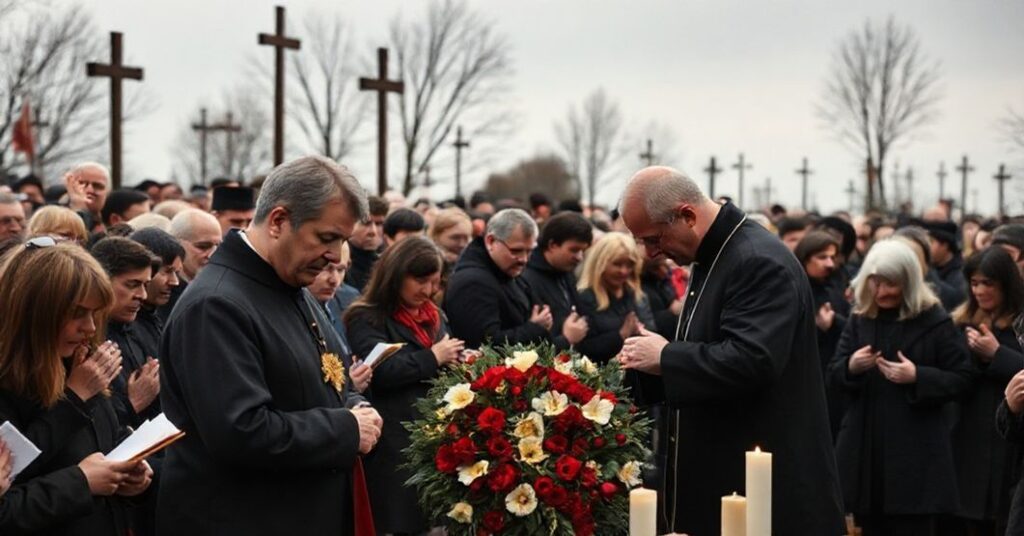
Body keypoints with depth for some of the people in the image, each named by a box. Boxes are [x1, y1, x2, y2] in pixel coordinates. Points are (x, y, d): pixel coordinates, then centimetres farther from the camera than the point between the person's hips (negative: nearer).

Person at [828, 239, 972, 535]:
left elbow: (960, 378, -4)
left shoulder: (935, 321, -4)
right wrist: (850, 366, -13)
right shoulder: (859, 319, 8)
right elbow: (834, 373, 10)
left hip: (916, 448, -4)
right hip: (865, 445, 4)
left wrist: (917, 377, -20)